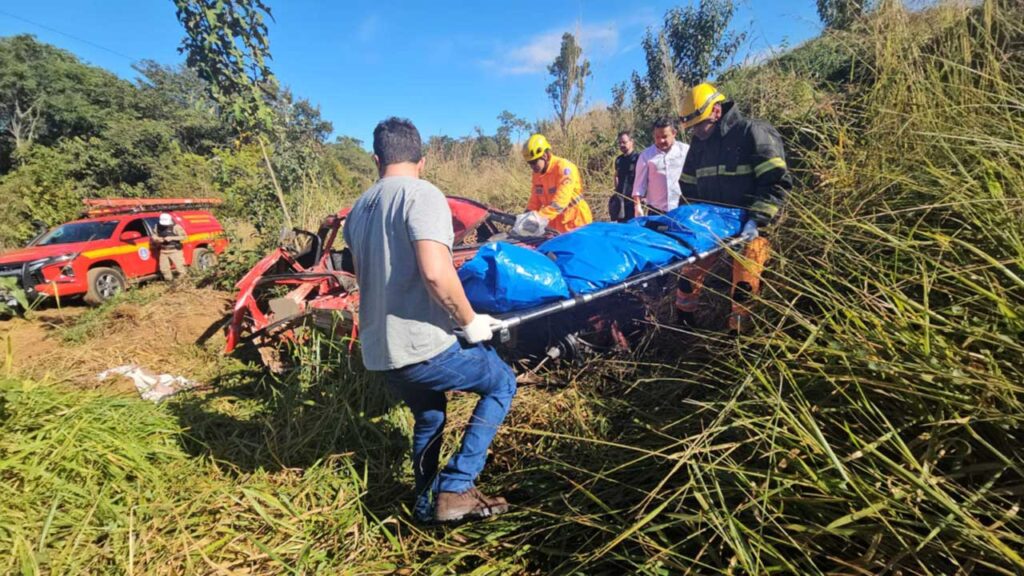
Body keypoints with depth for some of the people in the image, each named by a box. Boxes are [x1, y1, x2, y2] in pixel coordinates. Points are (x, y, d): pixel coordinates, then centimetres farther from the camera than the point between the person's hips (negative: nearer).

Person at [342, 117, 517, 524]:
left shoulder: (359, 209, 12)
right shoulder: (422, 195, -13)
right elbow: (435, 273, -26)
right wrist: (469, 321, -12)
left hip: (378, 352, 8)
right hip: (424, 346, -7)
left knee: (429, 418, 31)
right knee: (502, 384, 16)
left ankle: (427, 504, 42)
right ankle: (456, 488, 10)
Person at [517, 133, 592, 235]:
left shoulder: (564, 168, -19)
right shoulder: (537, 173, 3)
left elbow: (561, 200, -31)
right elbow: (535, 200, 4)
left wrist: (541, 217, -40)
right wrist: (527, 219, -12)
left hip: (575, 223, -6)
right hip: (554, 226, 7)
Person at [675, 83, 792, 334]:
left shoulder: (753, 133, -12)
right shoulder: (700, 142, 8)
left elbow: (777, 181, -17)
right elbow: (688, 185, 16)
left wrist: (757, 218, -27)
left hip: (747, 227, -6)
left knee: (744, 284, -6)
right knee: (690, 270, 10)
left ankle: (737, 331, 10)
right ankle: (683, 319, 29)